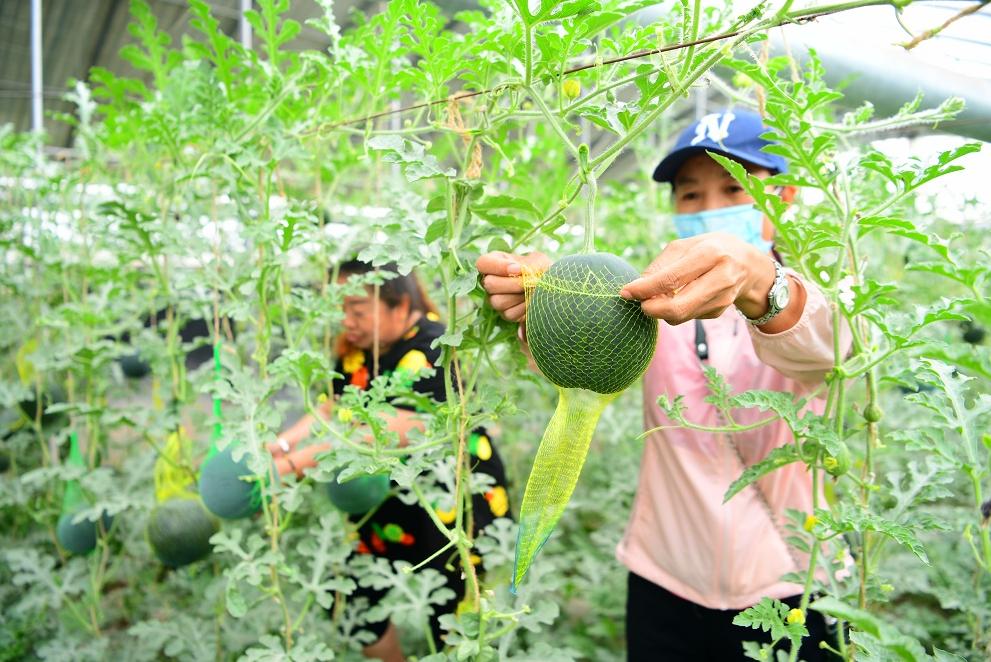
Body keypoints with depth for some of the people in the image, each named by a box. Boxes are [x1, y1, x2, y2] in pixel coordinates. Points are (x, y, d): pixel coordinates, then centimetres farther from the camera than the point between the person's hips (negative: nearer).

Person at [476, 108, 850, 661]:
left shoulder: (817, 298, -4)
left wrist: (756, 281, -50)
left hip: (789, 592, -1)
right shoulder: (657, 299, 1)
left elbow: (817, 345, -29)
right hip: (663, 587, 2)